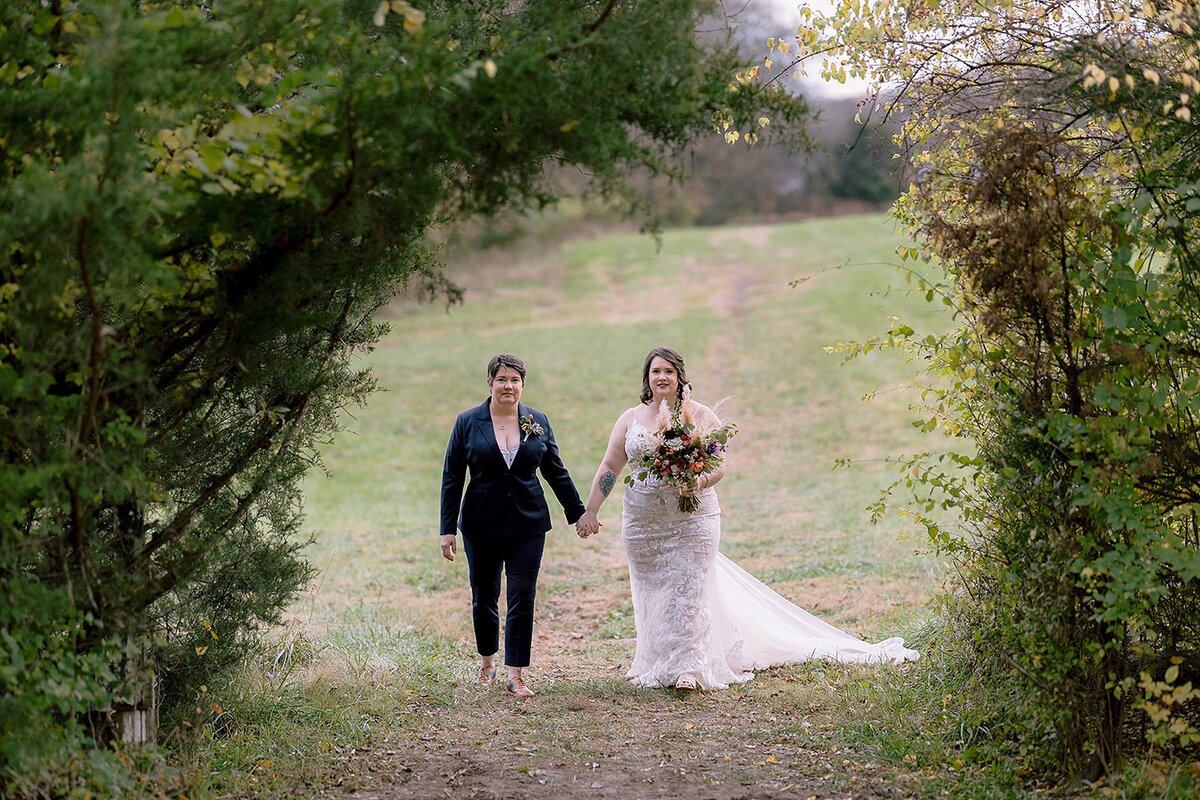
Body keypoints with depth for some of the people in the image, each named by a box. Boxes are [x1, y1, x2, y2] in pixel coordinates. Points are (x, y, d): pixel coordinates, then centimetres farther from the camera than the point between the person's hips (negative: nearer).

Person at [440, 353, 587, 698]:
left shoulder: (538, 422, 3)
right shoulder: (468, 422, -3)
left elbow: (556, 471, 11)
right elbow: (452, 478, -1)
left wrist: (578, 513, 11)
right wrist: (448, 528, -5)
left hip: (528, 524, 0)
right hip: (481, 524, 0)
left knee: (522, 598, -5)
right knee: (484, 598, 11)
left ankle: (515, 675, -1)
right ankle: (487, 661, 33)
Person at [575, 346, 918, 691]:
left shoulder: (700, 416, -1)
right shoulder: (631, 419, 6)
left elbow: (721, 462, -5)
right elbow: (610, 467, 7)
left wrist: (701, 481, -27)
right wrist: (591, 511, 0)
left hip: (692, 519, -3)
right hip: (642, 522, 3)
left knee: (688, 589, -8)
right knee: (652, 592, 8)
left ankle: (687, 668, -10)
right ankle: (655, 663, 19)